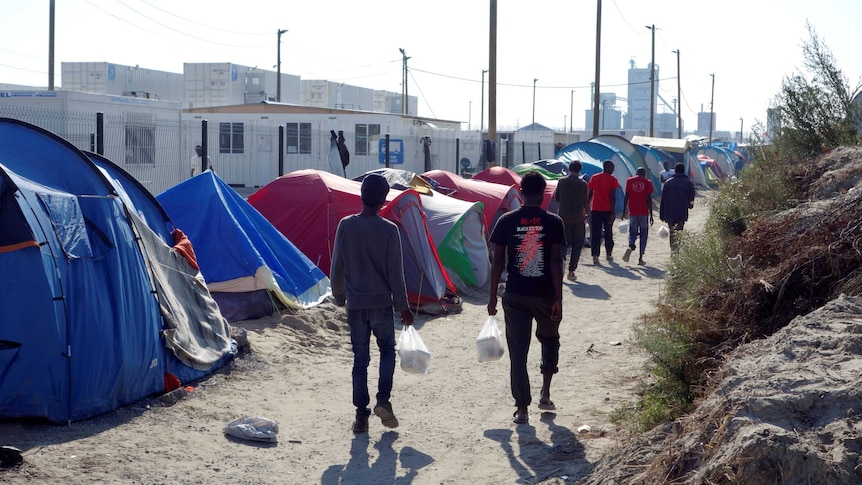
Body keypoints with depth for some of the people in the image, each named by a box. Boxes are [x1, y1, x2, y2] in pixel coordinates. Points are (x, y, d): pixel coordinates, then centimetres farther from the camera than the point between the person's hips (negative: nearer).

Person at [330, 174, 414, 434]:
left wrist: (339, 296, 17)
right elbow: (395, 273, -8)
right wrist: (403, 306, 3)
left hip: (355, 305, 2)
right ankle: (383, 401, 1)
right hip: (381, 304, -2)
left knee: (360, 359, 9)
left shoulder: (345, 226, -4)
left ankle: (361, 415, 8)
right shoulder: (389, 230, -11)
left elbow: (337, 267, 2)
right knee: (387, 351, 17)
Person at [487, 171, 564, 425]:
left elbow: (497, 261, -1)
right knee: (550, 339, 25)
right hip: (545, 295, 0)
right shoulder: (553, 222, -6)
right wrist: (558, 298, -5)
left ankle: (522, 409, 5)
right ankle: (545, 394, 20)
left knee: (517, 351, 6)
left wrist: (493, 297, 6)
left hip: (515, 296, 0)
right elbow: (556, 261, -9)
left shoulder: (506, 221, -2)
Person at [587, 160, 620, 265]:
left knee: (595, 234, -1)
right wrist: (613, 211, -9)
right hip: (608, 210, -2)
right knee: (608, 233, 14)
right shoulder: (612, 180, -4)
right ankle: (608, 254, 24)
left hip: (595, 210, 2)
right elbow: (613, 196, -10)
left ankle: (595, 255, -13)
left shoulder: (594, 178, 5)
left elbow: (589, 195, 6)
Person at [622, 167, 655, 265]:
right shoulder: (648, 183, 0)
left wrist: (624, 211, 8)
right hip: (644, 212, -1)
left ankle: (630, 247, -22)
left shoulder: (629, 181, 4)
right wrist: (651, 215, 0)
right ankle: (640, 258, 5)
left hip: (632, 212, 1)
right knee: (643, 234, 9)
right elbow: (649, 199, -3)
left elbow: (626, 197, 2)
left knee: (632, 232, 11)